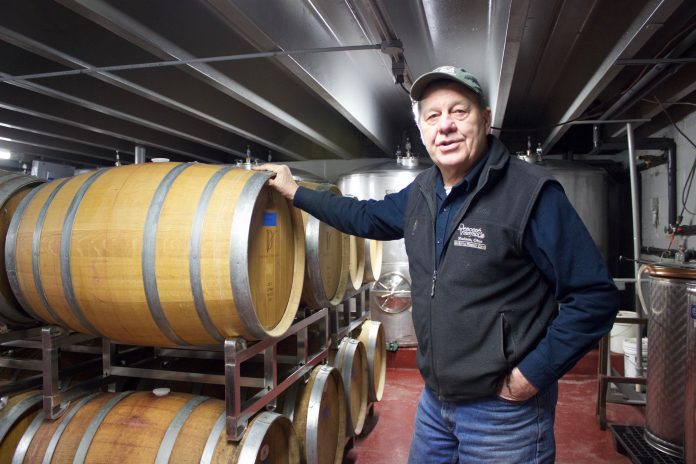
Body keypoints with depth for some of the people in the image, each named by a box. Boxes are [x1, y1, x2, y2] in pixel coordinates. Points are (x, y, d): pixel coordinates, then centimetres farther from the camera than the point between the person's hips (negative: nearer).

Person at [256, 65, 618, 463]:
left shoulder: (530, 192, -18)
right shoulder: (421, 194, 2)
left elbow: (595, 296, -17)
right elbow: (367, 217, 19)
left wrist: (532, 375, -17)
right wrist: (295, 191, 21)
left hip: (503, 411, -6)